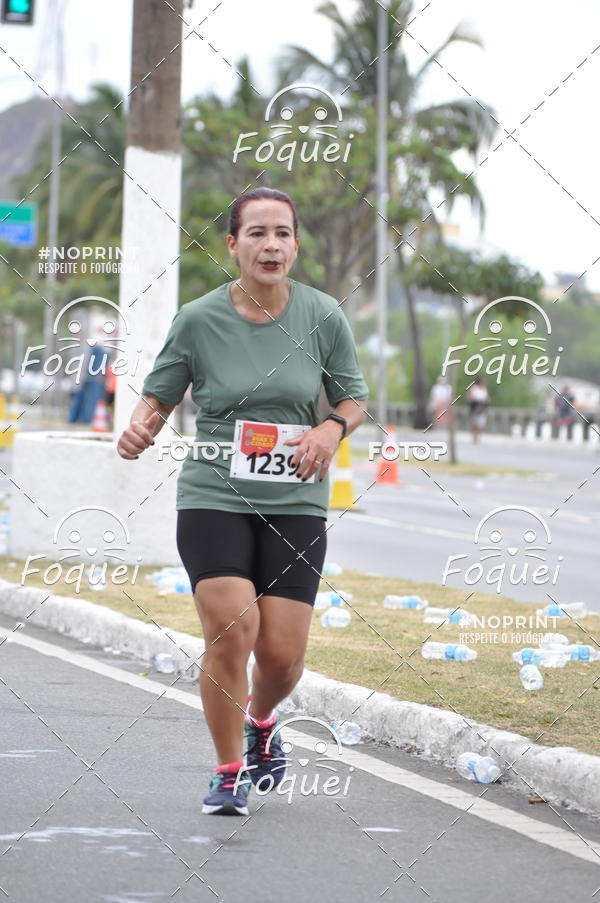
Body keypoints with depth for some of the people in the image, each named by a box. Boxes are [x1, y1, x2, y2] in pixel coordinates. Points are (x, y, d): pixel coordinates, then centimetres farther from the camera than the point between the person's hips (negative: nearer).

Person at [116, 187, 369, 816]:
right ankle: (229, 772, 4)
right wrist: (140, 429, -16)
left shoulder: (323, 316, -1)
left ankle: (261, 719, 35)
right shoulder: (198, 320, -4)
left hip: (295, 504, 1)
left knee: (282, 655, -3)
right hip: (213, 497, -1)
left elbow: (354, 398, 11)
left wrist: (332, 428, -11)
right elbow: (159, 397, 6)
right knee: (230, 633, -17)